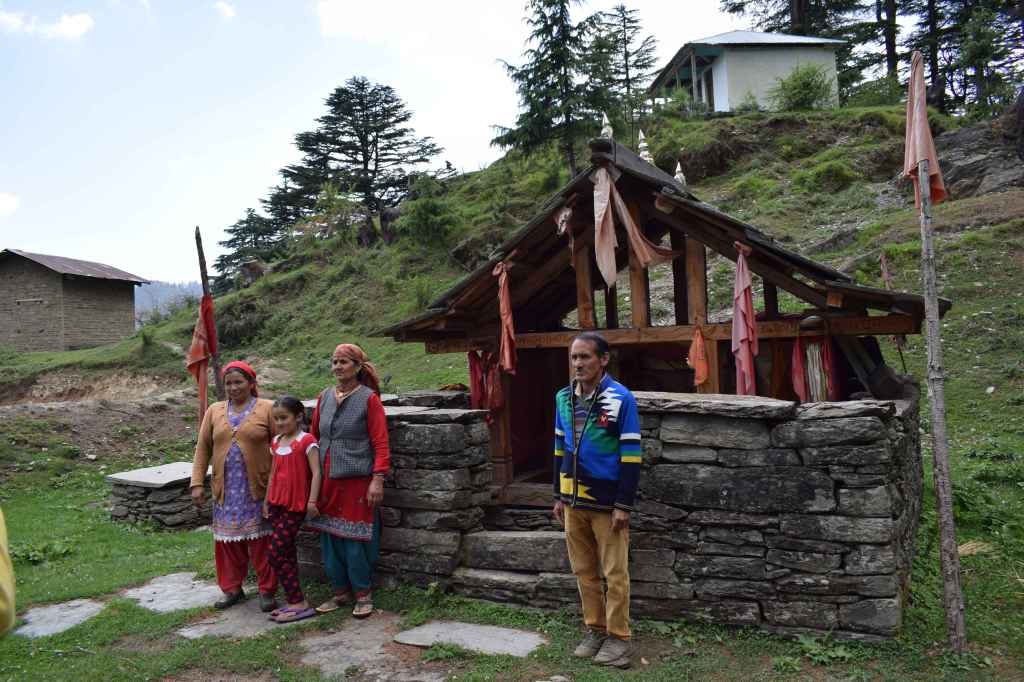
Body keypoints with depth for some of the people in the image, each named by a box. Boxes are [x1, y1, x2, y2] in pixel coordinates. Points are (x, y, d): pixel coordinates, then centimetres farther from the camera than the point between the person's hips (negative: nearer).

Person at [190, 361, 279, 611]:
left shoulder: (267, 409, -3)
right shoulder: (215, 411, 8)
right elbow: (203, 448, 8)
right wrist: (197, 483, 1)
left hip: (258, 488, -3)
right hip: (226, 489, 4)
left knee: (261, 540, 3)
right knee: (228, 540, 10)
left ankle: (267, 591, 14)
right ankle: (233, 589, 25)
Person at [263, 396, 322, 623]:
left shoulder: (306, 440, -11)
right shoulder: (276, 442, 11)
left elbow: (316, 472, -15)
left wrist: (312, 501, -20)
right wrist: (267, 500, 21)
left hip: (296, 505, -7)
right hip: (277, 503, 7)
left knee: (276, 554, -9)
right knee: (287, 554, 10)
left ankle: (299, 604, -2)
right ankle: (295, 603, 18)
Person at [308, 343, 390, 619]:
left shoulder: (369, 399, -7)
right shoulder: (324, 397, 9)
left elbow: (381, 444, -10)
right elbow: (314, 436, 15)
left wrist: (378, 479, -16)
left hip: (356, 481, -5)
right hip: (326, 481, 6)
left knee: (355, 539, -1)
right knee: (329, 538, 10)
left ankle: (363, 594, 16)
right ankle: (340, 592, 25)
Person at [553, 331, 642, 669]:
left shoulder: (621, 398, -12)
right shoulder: (563, 398, 6)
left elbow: (631, 455, -12)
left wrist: (623, 505, -15)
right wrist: (559, 496, 13)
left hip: (607, 502, -6)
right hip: (574, 500, 6)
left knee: (614, 573, 5)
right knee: (584, 571, 14)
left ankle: (619, 638, 18)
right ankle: (595, 631, 28)